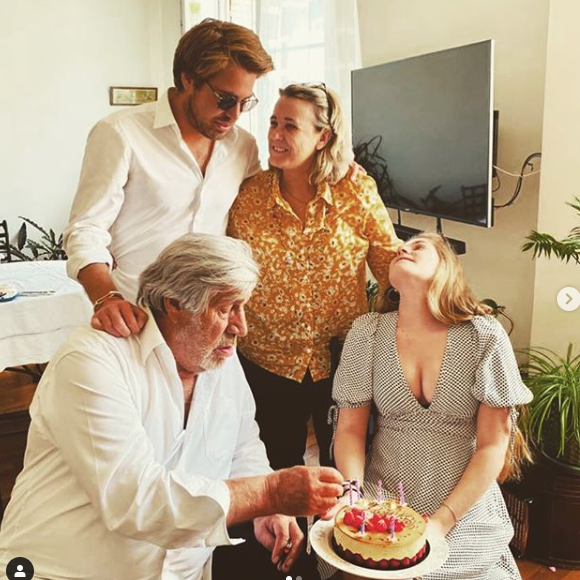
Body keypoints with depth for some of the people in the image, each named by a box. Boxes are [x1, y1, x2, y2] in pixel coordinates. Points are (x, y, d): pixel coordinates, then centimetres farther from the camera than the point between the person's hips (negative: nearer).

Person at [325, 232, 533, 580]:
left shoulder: (485, 337, -9)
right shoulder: (367, 333, -3)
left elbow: (493, 446, -6)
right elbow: (350, 430, 1)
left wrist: (441, 522, -12)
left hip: (465, 510, 0)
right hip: (382, 503, 1)